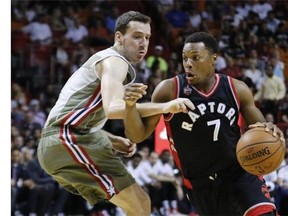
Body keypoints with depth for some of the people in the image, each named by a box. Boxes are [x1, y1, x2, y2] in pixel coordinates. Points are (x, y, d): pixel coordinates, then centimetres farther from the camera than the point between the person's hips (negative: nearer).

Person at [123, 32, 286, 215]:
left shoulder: (237, 89, -4)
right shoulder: (169, 90, -10)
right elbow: (137, 135, -8)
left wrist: (270, 130, -19)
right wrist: (131, 105, -28)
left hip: (239, 172, 0)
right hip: (201, 184, 0)